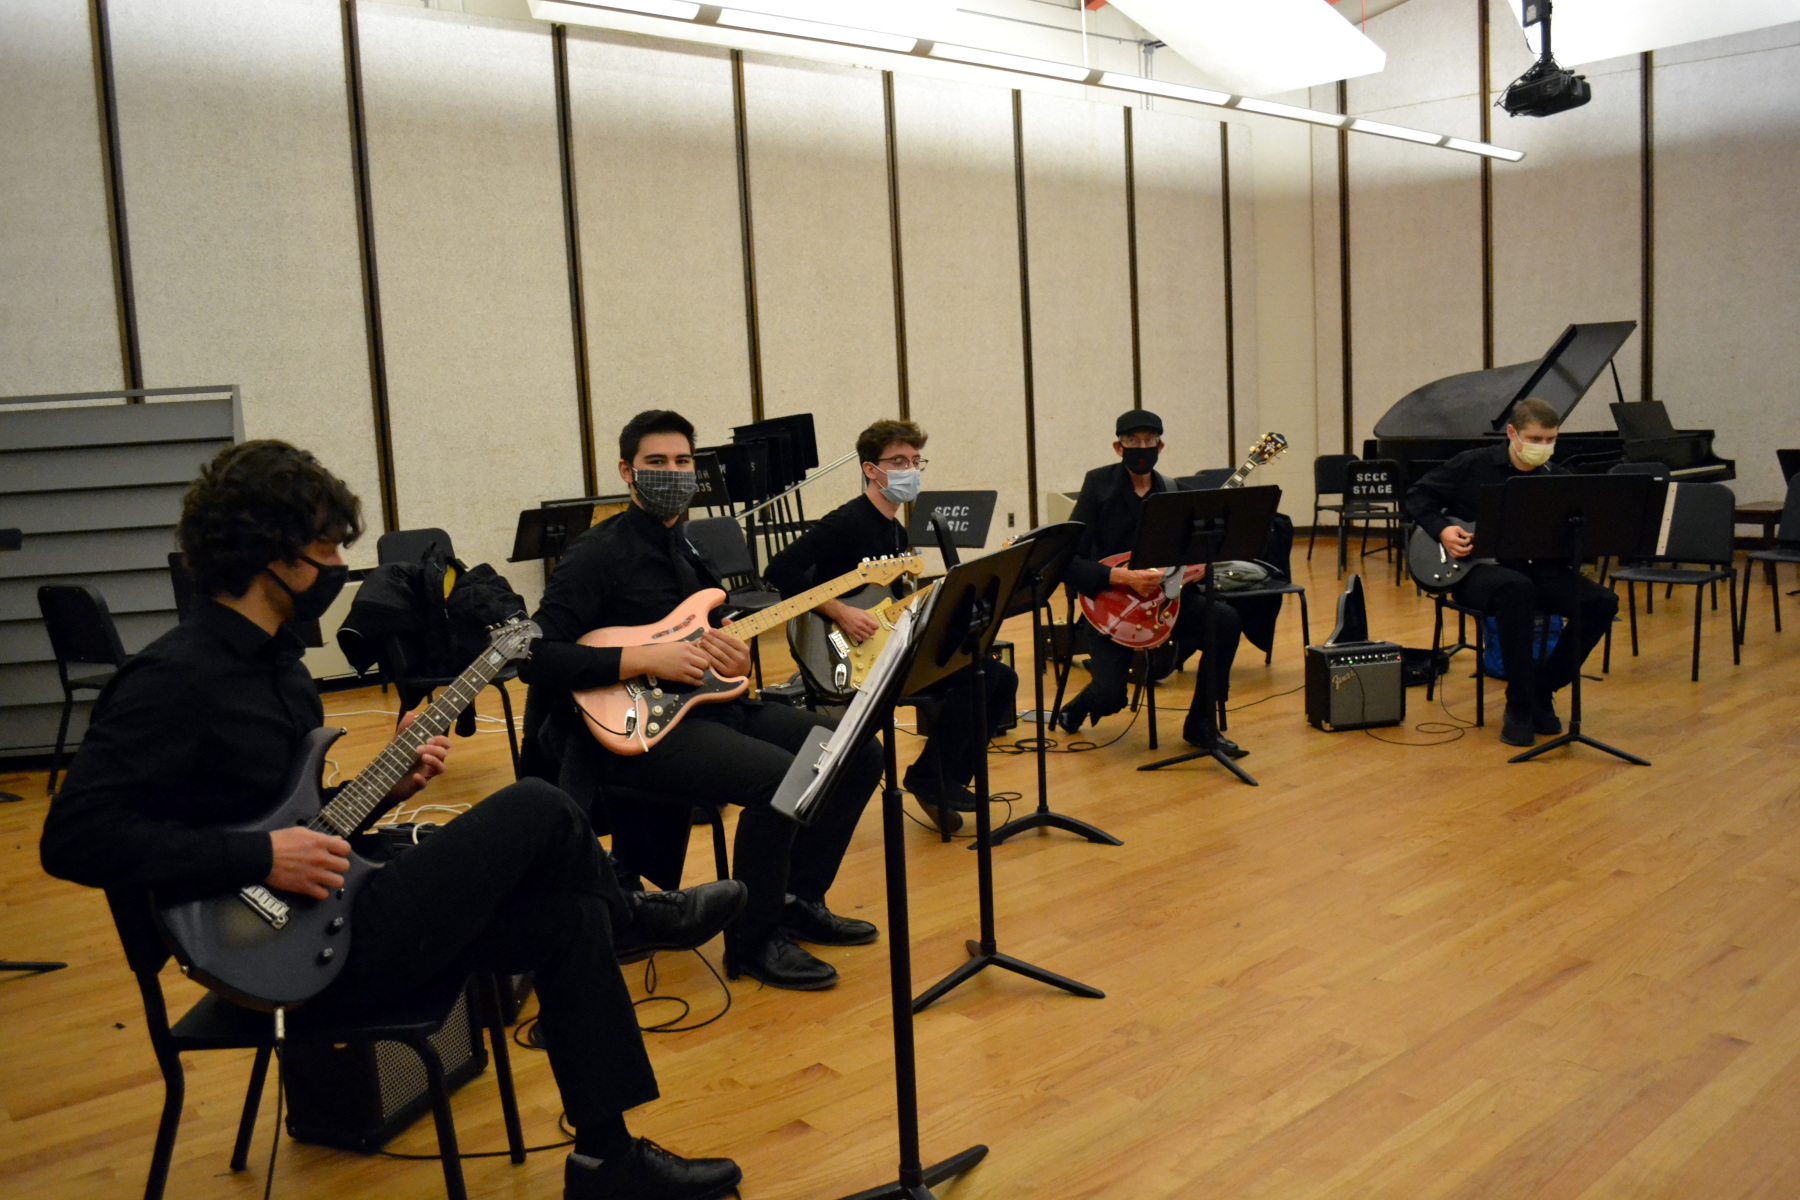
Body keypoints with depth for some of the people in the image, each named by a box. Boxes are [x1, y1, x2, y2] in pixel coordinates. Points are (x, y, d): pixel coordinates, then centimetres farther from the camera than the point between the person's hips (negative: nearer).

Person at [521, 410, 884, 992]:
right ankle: (755, 941, -9)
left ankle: (799, 902, 15)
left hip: (708, 703, 9)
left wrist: (737, 661, -5)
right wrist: (645, 660, -22)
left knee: (858, 753, 0)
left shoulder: (694, 550, 15)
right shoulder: (599, 553, -10)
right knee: (777, 776, -31)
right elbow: (537, 657, -19)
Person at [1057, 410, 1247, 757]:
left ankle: (1200, 725, -7)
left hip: (1161, 596, 4)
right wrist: (1124, 577, -25)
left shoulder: (1169, 491, 8)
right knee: (1109, 698, -22)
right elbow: (1067, 562, -15)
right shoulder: (1099, 485, -7)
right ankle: (1077, 708, 19)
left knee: (1226, 620, -22)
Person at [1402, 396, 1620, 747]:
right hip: (1475, 569, -4)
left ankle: (1541, 690, -1)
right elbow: (1417, 496, 4)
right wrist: (1443, 530, -12)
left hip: (1534, 568, 5)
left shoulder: (1556, 479, 9)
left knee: (1602, 602, -18)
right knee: (1516, 588, -39)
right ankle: (1519, 707, -27)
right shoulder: (1474, 465, -1)